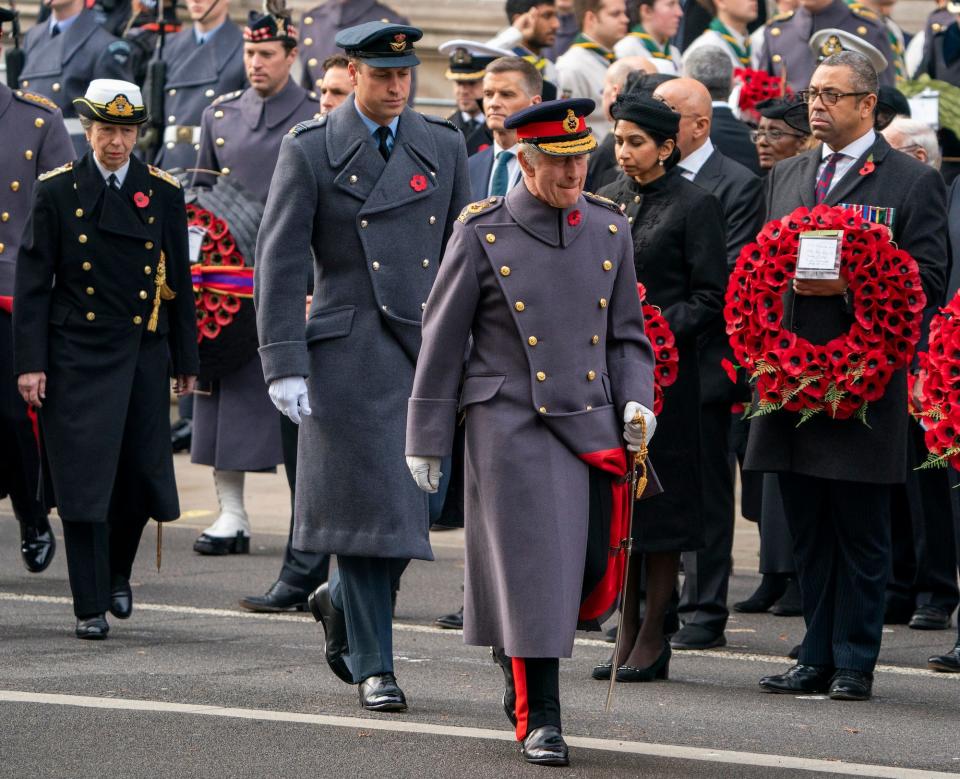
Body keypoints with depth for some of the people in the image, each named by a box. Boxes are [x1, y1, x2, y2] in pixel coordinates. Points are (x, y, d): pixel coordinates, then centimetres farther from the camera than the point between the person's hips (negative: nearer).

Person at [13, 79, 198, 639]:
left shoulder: (164, 194, 6)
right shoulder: (58, 192, 0)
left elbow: (178, 281, 11)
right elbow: (33, 282, -1)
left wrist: (186, 360, 10)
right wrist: (30, 362, -8)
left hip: (143, 357, 2)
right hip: (77, 357, -2)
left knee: (141, 475, 4)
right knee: (83, 481, -5)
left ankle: (118, 573, 32)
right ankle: (90, 608, 1)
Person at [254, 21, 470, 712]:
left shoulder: (444, 147, 10)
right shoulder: (310, 151, -1)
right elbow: (279, 261, -3)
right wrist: (285, 365, -10)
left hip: (428, 348, 4)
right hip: (350, 353, -4)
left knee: (415, 504, 3)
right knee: (367, 500, -4)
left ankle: (341, 602, 31)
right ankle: (374, 667, 5)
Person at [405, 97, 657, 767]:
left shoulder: (610, 230, 8)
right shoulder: (483, 235, -3)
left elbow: (628, 334, 17)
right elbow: (441, 344, 2)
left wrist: (636, 399, -1)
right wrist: (427, 442, 2)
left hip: (593, 428, 4)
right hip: (513, 428, -4)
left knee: (590, 571, 5)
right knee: (533, 569, -6)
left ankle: (522, 666, 31)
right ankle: (539, 719, 1)